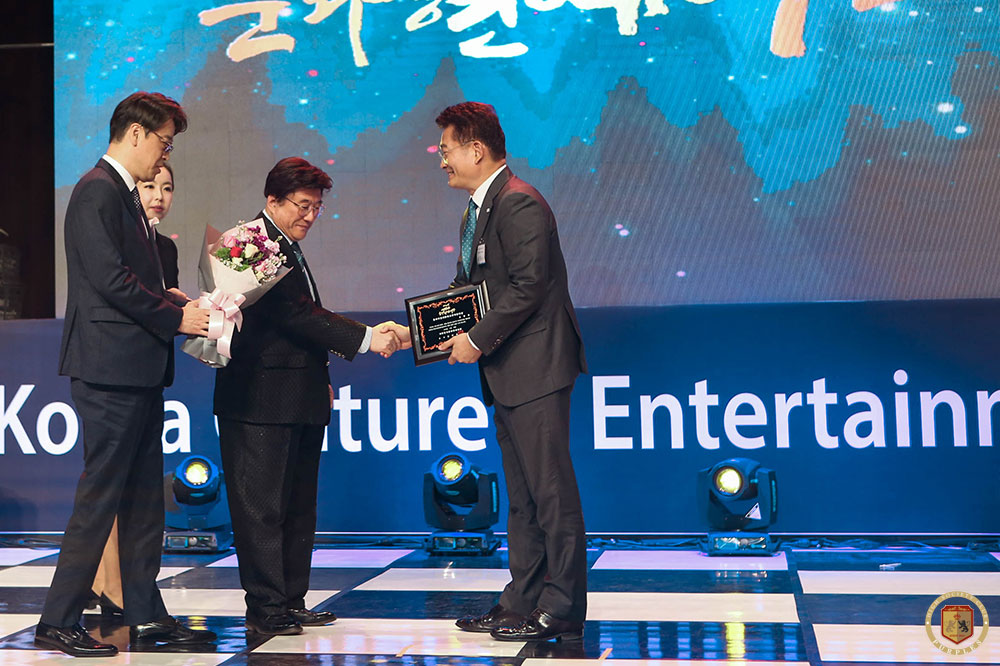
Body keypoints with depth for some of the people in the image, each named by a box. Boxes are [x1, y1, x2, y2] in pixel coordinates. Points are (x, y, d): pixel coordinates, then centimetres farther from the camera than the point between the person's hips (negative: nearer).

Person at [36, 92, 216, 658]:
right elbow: (111, 278, -19)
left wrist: (182, 304, 8)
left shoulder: (125, 195, 19)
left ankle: (145, 614, 19)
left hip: (139, 373, 10)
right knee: (100, 496, -5)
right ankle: (58, 621, 4)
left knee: (144, 498, 12)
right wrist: (176, 317, -12)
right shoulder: (98, 191, -11)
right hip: (111, 367, -10)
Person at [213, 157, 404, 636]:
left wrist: (320, 380, 18)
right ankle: (265, 608, 2)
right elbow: (297, 314, -20)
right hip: (261, 402, -10)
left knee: (298, 508, 13)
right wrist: (364, 339, -21)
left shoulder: (289, 249, 18)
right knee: (262, 507, -4)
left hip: (300, 402, 10)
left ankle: (291, 602, 20)